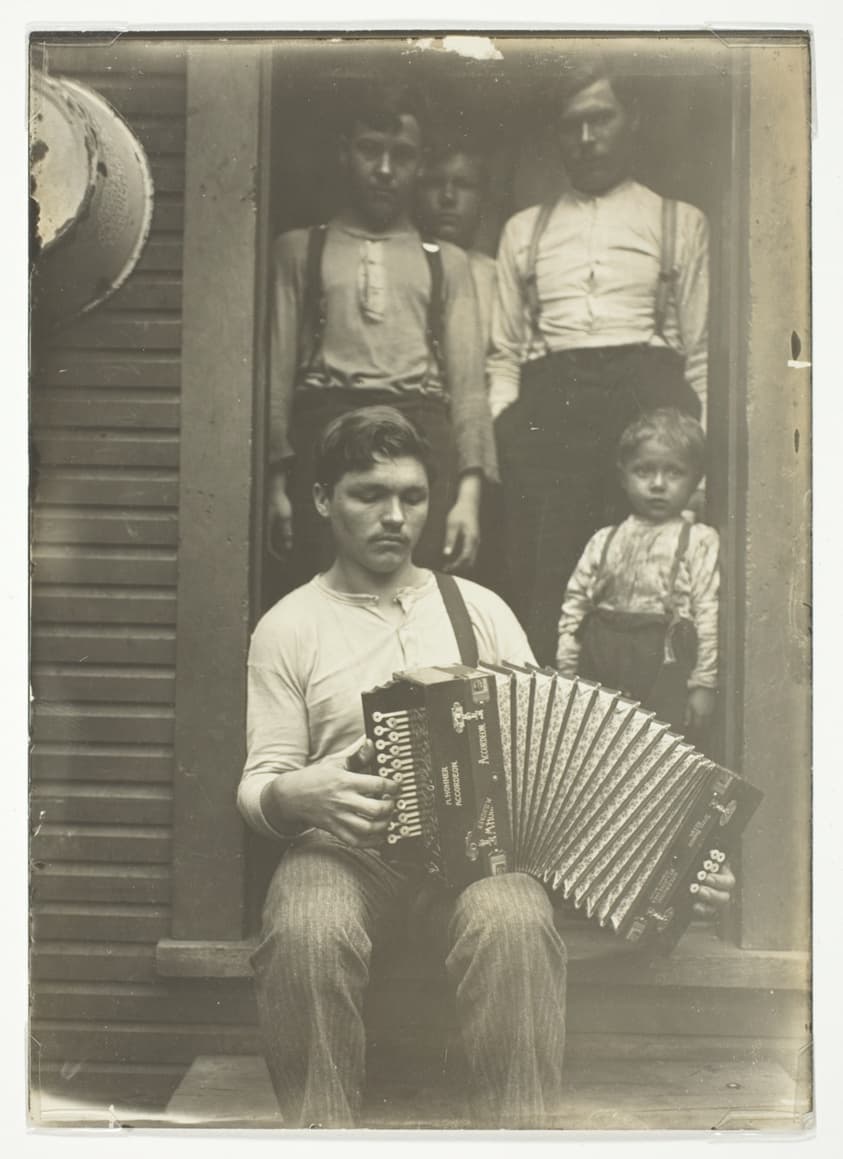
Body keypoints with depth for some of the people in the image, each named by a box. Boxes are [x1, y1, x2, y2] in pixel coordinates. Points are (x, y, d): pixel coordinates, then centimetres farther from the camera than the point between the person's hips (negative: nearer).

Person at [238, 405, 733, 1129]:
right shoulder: (288, 627, 8)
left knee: (514, 925, -33)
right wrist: (294, 795, -21)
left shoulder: (479, 608, 13)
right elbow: (259, 783, 5)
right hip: (346, 845, 0)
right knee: (307, 933, -33)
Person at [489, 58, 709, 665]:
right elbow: (504, 353, 17)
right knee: (543, 586, -5)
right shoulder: (524, 228, 22)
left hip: (646, 398, -1)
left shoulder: (681, 222, 16)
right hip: (544, 407, 2)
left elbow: (701, 353, 9)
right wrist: (498, 442, 1)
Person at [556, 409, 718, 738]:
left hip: (665, 667, -3)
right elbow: (574, 606, 12)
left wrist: (704, 685, -6)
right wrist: (566, 673, 7)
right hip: (600, 666, 4)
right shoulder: (604, 541, 12)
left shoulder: (700, 542, 1)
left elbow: (708, 613, -3)